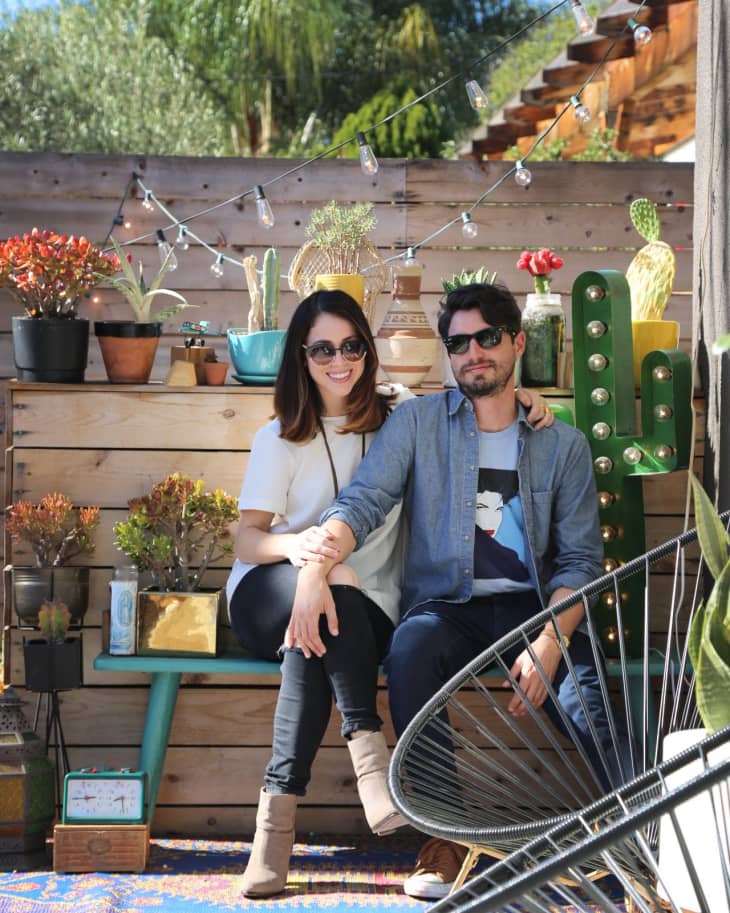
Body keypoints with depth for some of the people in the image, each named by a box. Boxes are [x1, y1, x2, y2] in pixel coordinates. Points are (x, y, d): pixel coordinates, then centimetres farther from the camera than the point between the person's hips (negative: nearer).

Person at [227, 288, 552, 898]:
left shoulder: (399, 414, 10)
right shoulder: (280, 438, 4)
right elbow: (247, 540, -4)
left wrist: (521, 400, -2)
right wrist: (296, 545, -28)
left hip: (367, 608, 1)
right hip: (268, 597, -1)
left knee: (314, 643, -37)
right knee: (332, 585, -38)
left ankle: (279, 807, -38)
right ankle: (368, 750, -39)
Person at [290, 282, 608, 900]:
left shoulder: (563, 445, 11)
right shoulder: (419, 421, 10)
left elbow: (580, 558, 5)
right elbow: (360, 504, -1)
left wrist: (549, 643, -14)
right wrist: (314, 568, -23)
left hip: (531, 605, 0)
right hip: (446, 605, 0)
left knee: (584, 682, -32)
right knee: (410, 651, -35)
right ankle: (445, 837, -28)